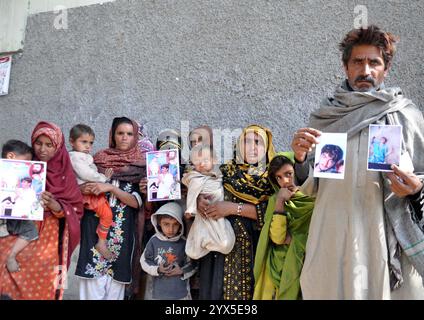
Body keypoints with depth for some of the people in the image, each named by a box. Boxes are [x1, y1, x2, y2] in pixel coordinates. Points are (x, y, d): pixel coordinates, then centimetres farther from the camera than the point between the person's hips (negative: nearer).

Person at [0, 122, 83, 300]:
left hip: (49, 240, -1)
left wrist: (56, 206, -20)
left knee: (43, 287, 0)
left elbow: (76, 209, -2)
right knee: (15, 282, -6)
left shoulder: (64, 173, 1)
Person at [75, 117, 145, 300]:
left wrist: (110, 188, -15)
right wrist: (84, 189, -10)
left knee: (115, 285, 5)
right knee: (93, 286, -3)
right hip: (95, 227, 0)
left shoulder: (140, 166, 4)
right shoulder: (98, 160, 8)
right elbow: (77, 187, 12)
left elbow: (136, 202, -5)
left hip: (122, 231, 0)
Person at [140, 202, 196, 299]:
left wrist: (182, 271, -14)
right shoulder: (154, 241, -8)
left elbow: (193, 264, 1)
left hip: (180, 292, 0)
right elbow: (144, 260, 0)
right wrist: (157, 269, -13)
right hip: (159, 291, 1)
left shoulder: (184, 242, -8)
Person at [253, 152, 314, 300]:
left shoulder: (314, 200, -4)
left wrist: (288, 237, -4)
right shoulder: (275, 199, 3)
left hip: (305, 264, -1)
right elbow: (277, 238, -10)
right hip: (278, 265, 2)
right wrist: (280, 201, -13)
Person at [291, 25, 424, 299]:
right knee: (334, 290, 10)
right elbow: (310, 186, 7)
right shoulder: (324, 117, 6)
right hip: (334, 238, 1)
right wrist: (301, 159, -12)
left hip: (390, 238, -1)